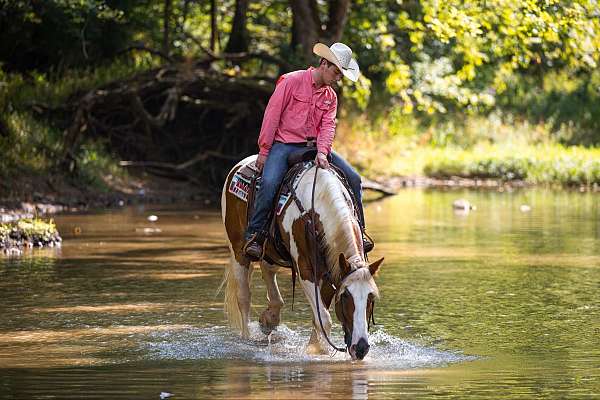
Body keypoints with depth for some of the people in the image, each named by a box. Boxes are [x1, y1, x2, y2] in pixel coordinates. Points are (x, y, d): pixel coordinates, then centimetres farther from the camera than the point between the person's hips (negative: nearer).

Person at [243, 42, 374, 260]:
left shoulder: (330, 97, 11)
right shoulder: (291, 81, -6)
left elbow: (328, 126, 0)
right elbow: (272, 115, -7)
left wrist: (322, 152, -21)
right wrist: (264, 151, -10)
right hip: (284, 144, -5)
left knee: (353, 178, -5)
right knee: (269, 183, -32)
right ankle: (254, 235, -21)